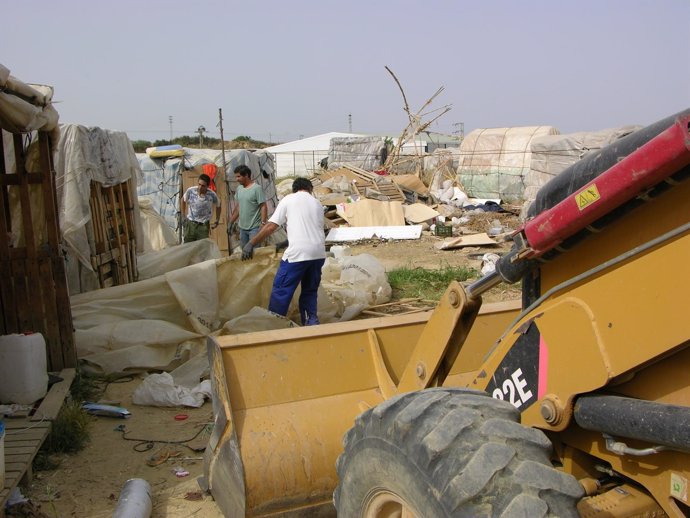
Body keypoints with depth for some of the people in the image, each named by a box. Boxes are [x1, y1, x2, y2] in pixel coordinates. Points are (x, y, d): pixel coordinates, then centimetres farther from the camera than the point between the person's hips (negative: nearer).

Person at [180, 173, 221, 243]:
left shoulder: (212, 195, -14)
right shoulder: (190, 191, -13)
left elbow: (218, 205, 7)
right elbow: (183, 200, 8)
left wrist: (217, 220, 7)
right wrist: (184, 216, 8)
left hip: (204, 226, -1)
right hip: (190, 223, 1)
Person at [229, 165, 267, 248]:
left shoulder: (257, 188, -12)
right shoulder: (239, 189, 10)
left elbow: (263, 207, -14)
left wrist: (263, 223, -20)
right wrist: (231, 222, 17)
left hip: (254, 228, -7)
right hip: (242, 228, 7)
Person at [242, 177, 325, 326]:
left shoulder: (288, 200, 6)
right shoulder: (317, 204, 18)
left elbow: (271, 226, 0)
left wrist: (251, 243, 4)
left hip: (298, 252, -5)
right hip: (318, 253, 5)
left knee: (281, 291, 2)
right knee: (310, 290, 19)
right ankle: (311, 321, 13)